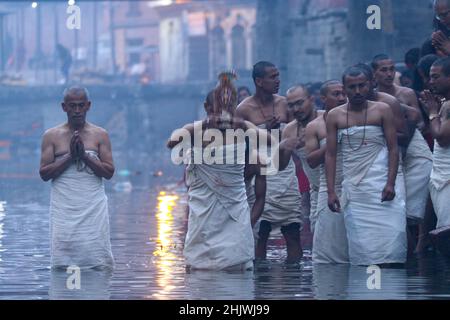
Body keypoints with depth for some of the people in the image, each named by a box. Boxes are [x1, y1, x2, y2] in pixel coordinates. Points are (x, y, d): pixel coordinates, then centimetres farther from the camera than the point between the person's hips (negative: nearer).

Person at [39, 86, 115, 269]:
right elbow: (44, 173, 0)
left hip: (93, 207, 0)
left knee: (98, 260, -5)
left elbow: (109, 172, 1)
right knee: (62, 263, -4)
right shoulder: (52, 136, 6)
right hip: (64, 209, 0)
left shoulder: (100, 135, 7)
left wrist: (84, 155, -11)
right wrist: (70, 156, -10)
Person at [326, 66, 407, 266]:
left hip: (380, 187, -2)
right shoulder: (335, 116, 8)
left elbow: (393, 148, 0)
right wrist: (331, 191, -1)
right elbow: (330, 155, 7)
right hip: (352, 188, 2)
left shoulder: (382, 111, 3)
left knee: (389, 238, -13)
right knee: (360, 245, -1)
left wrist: (391, 183, -12)